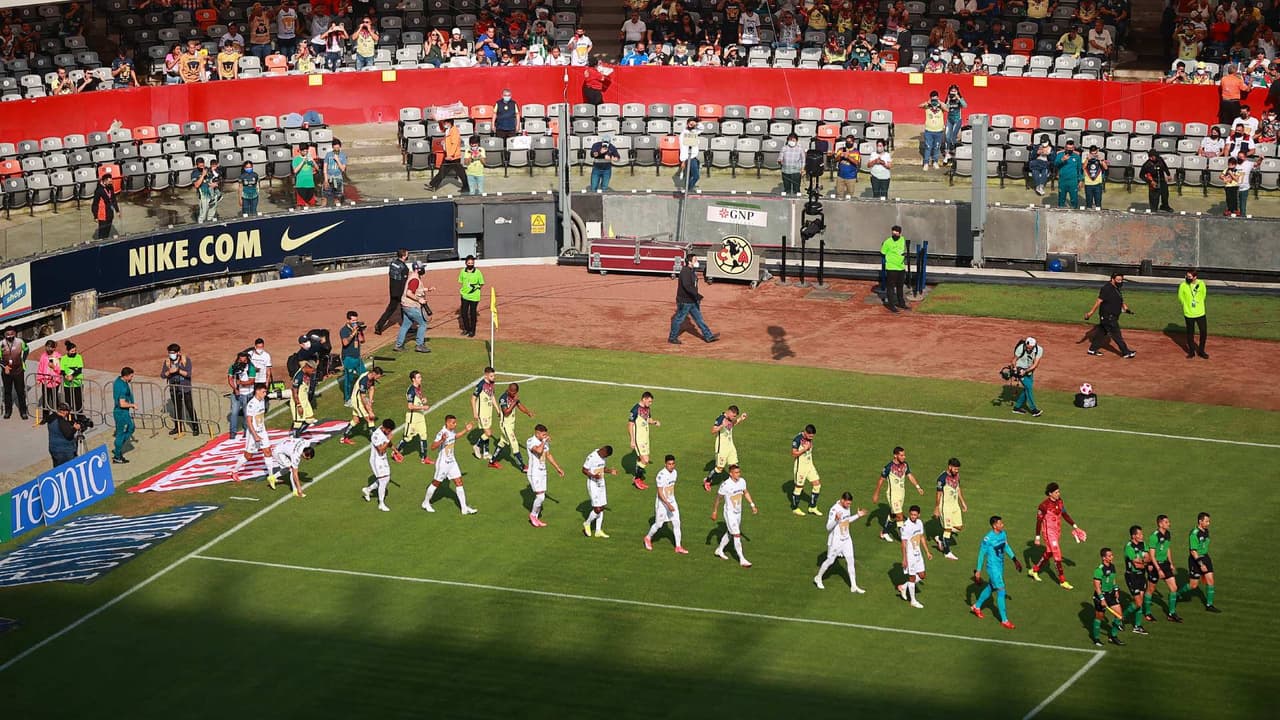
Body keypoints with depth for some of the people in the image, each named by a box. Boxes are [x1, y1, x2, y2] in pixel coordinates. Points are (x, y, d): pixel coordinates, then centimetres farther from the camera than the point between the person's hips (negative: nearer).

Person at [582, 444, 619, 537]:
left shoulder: (604, 457, 5)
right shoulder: (591, 457, -18)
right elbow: (584, 470, -15)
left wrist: (610, 471, 1)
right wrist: (593, 476, -30)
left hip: (601, 484, 8)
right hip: (593, 485, -8)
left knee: (601, 508, 9)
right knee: (597, 509, -10)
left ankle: (598, 531, 17)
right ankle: (587, 524, 16)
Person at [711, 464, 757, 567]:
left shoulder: (742, 481, -5)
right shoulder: (725, 485, -23)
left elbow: (746, 493, 15)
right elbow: (718, 498, -10)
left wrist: (752, 505, 13)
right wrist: (714, 512, -3)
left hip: (738, 512, 7)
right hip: (730, 513, -7)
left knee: (730, 533, 22)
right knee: (737, 536, -9)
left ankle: (719, 550, 42)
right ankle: (742, 560, -4)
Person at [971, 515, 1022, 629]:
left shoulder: (1003, 534, -1)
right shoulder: (988, 538, -22)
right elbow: (981, 554, -15)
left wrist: (1014, 560, 20)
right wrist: (978, 571, -11)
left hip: (1000, 565, 8)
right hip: (993, 567, -8)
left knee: (991, 587, 23)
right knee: (1001, 591, -8)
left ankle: (976, 606, 46)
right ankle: (1004, 620, -3)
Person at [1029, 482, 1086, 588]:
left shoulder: (1060, 502, 0)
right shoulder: (1044, 505, -20)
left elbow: (1064, 514, 15)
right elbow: (1039, 521, -14)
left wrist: (1074, 526, 12)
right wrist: (1037, 537, -12)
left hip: (1057, 531, 8)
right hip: (1049, 532, -8)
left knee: (1049, 553, 21)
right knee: (1057, 556, -6)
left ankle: (1034, 570, 41)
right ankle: (1062, 581, 1)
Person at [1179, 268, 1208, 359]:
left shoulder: (1201, 284, -9)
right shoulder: (1183, 286, -14)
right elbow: (1180, 297, 1)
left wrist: (1198, 304, 10)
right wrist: (1187, 305, 6)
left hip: (1200, 313, 1)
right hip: (1189, 314, -1)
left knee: (1204, 332, 5)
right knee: (1190, 333, 9)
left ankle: (1201, 351, 23)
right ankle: (1191, 351, 26)